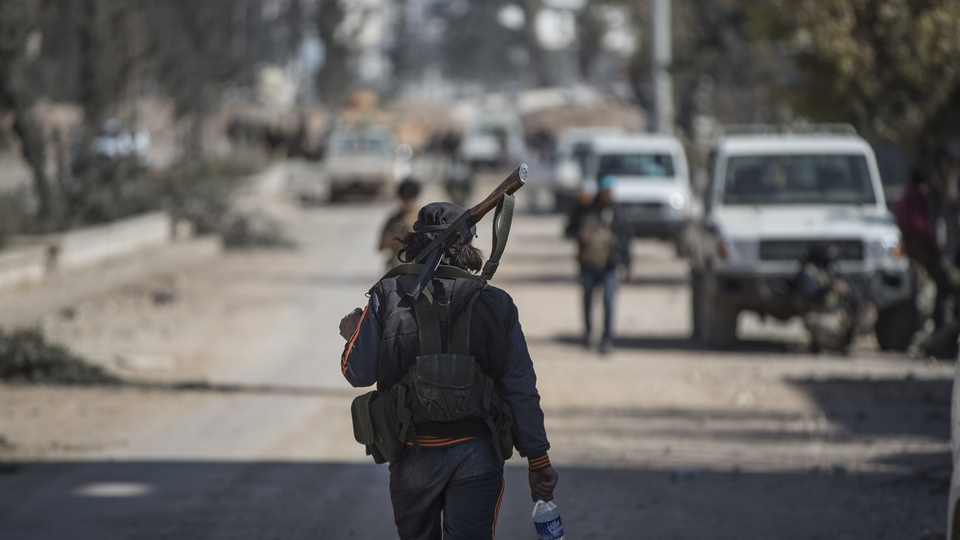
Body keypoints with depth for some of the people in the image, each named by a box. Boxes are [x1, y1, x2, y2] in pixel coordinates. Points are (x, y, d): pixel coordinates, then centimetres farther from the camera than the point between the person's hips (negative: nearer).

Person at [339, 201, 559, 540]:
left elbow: (358, 372, -2)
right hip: (477, 454, 0)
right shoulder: (497, 305, -1)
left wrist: (353, 334, 20)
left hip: (415, 455, 0)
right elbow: (521, 389, -2)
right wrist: (538, 458, 6)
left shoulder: (388, 296, -4)